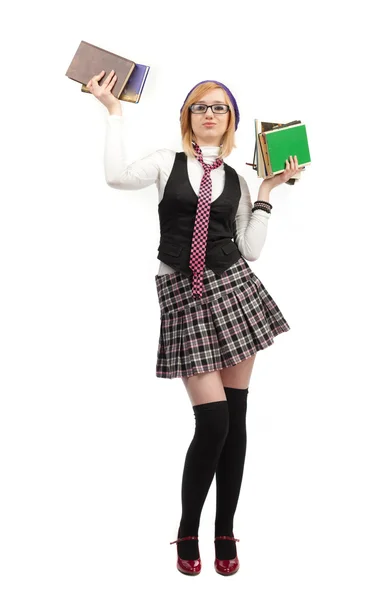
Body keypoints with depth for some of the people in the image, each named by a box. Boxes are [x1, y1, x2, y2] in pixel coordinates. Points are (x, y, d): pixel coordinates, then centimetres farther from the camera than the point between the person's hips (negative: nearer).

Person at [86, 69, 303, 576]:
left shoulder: (236, 180, 14)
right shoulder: (169, 162, 7)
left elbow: (251, 250, 7)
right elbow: (117, 175, -13)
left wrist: (268, 190, 6)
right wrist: (114, 110, -6)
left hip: (231, 288, 3)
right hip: (181, 295, -3)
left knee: (236, 420, 3)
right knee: (213, 422, -9)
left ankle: (225, 533, 18)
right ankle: (188, 532, 13)